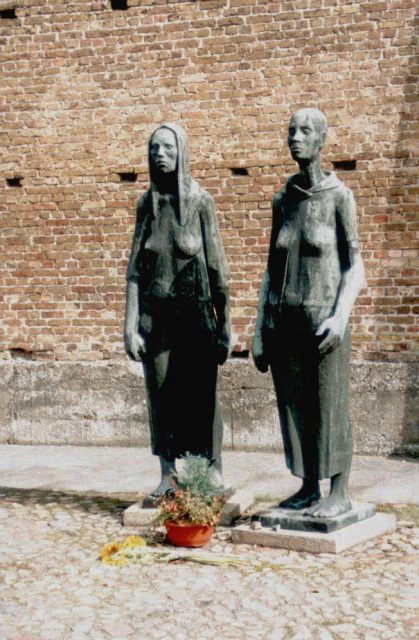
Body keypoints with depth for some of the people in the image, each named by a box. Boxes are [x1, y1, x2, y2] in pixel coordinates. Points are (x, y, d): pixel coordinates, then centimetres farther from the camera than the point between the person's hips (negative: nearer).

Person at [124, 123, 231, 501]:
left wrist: (225, 326, -3)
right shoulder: (147, 203, 6)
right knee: (161, 395, 5)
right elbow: (135, 269, 5)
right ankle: (168, 475, 15)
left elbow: (217, 267, -1)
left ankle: (213, 474, 12)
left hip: (196, 313, -3)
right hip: (156, 314, 3)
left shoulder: (200, 201, -2)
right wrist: (130, 325, -1)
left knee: (201, 395, 0)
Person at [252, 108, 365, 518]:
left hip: (322, 319, -5)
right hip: (283, 319, 5)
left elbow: (354, 265, -6)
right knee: (293, 406, 8)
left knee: (330, 407, 1)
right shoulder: (283, 200, 10)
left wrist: (341, 317, -19)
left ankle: (339, 493, 11)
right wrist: (259, 330, 10)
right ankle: (309, 488, 20)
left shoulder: (338, 195, -4)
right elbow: (272, 267, 13)